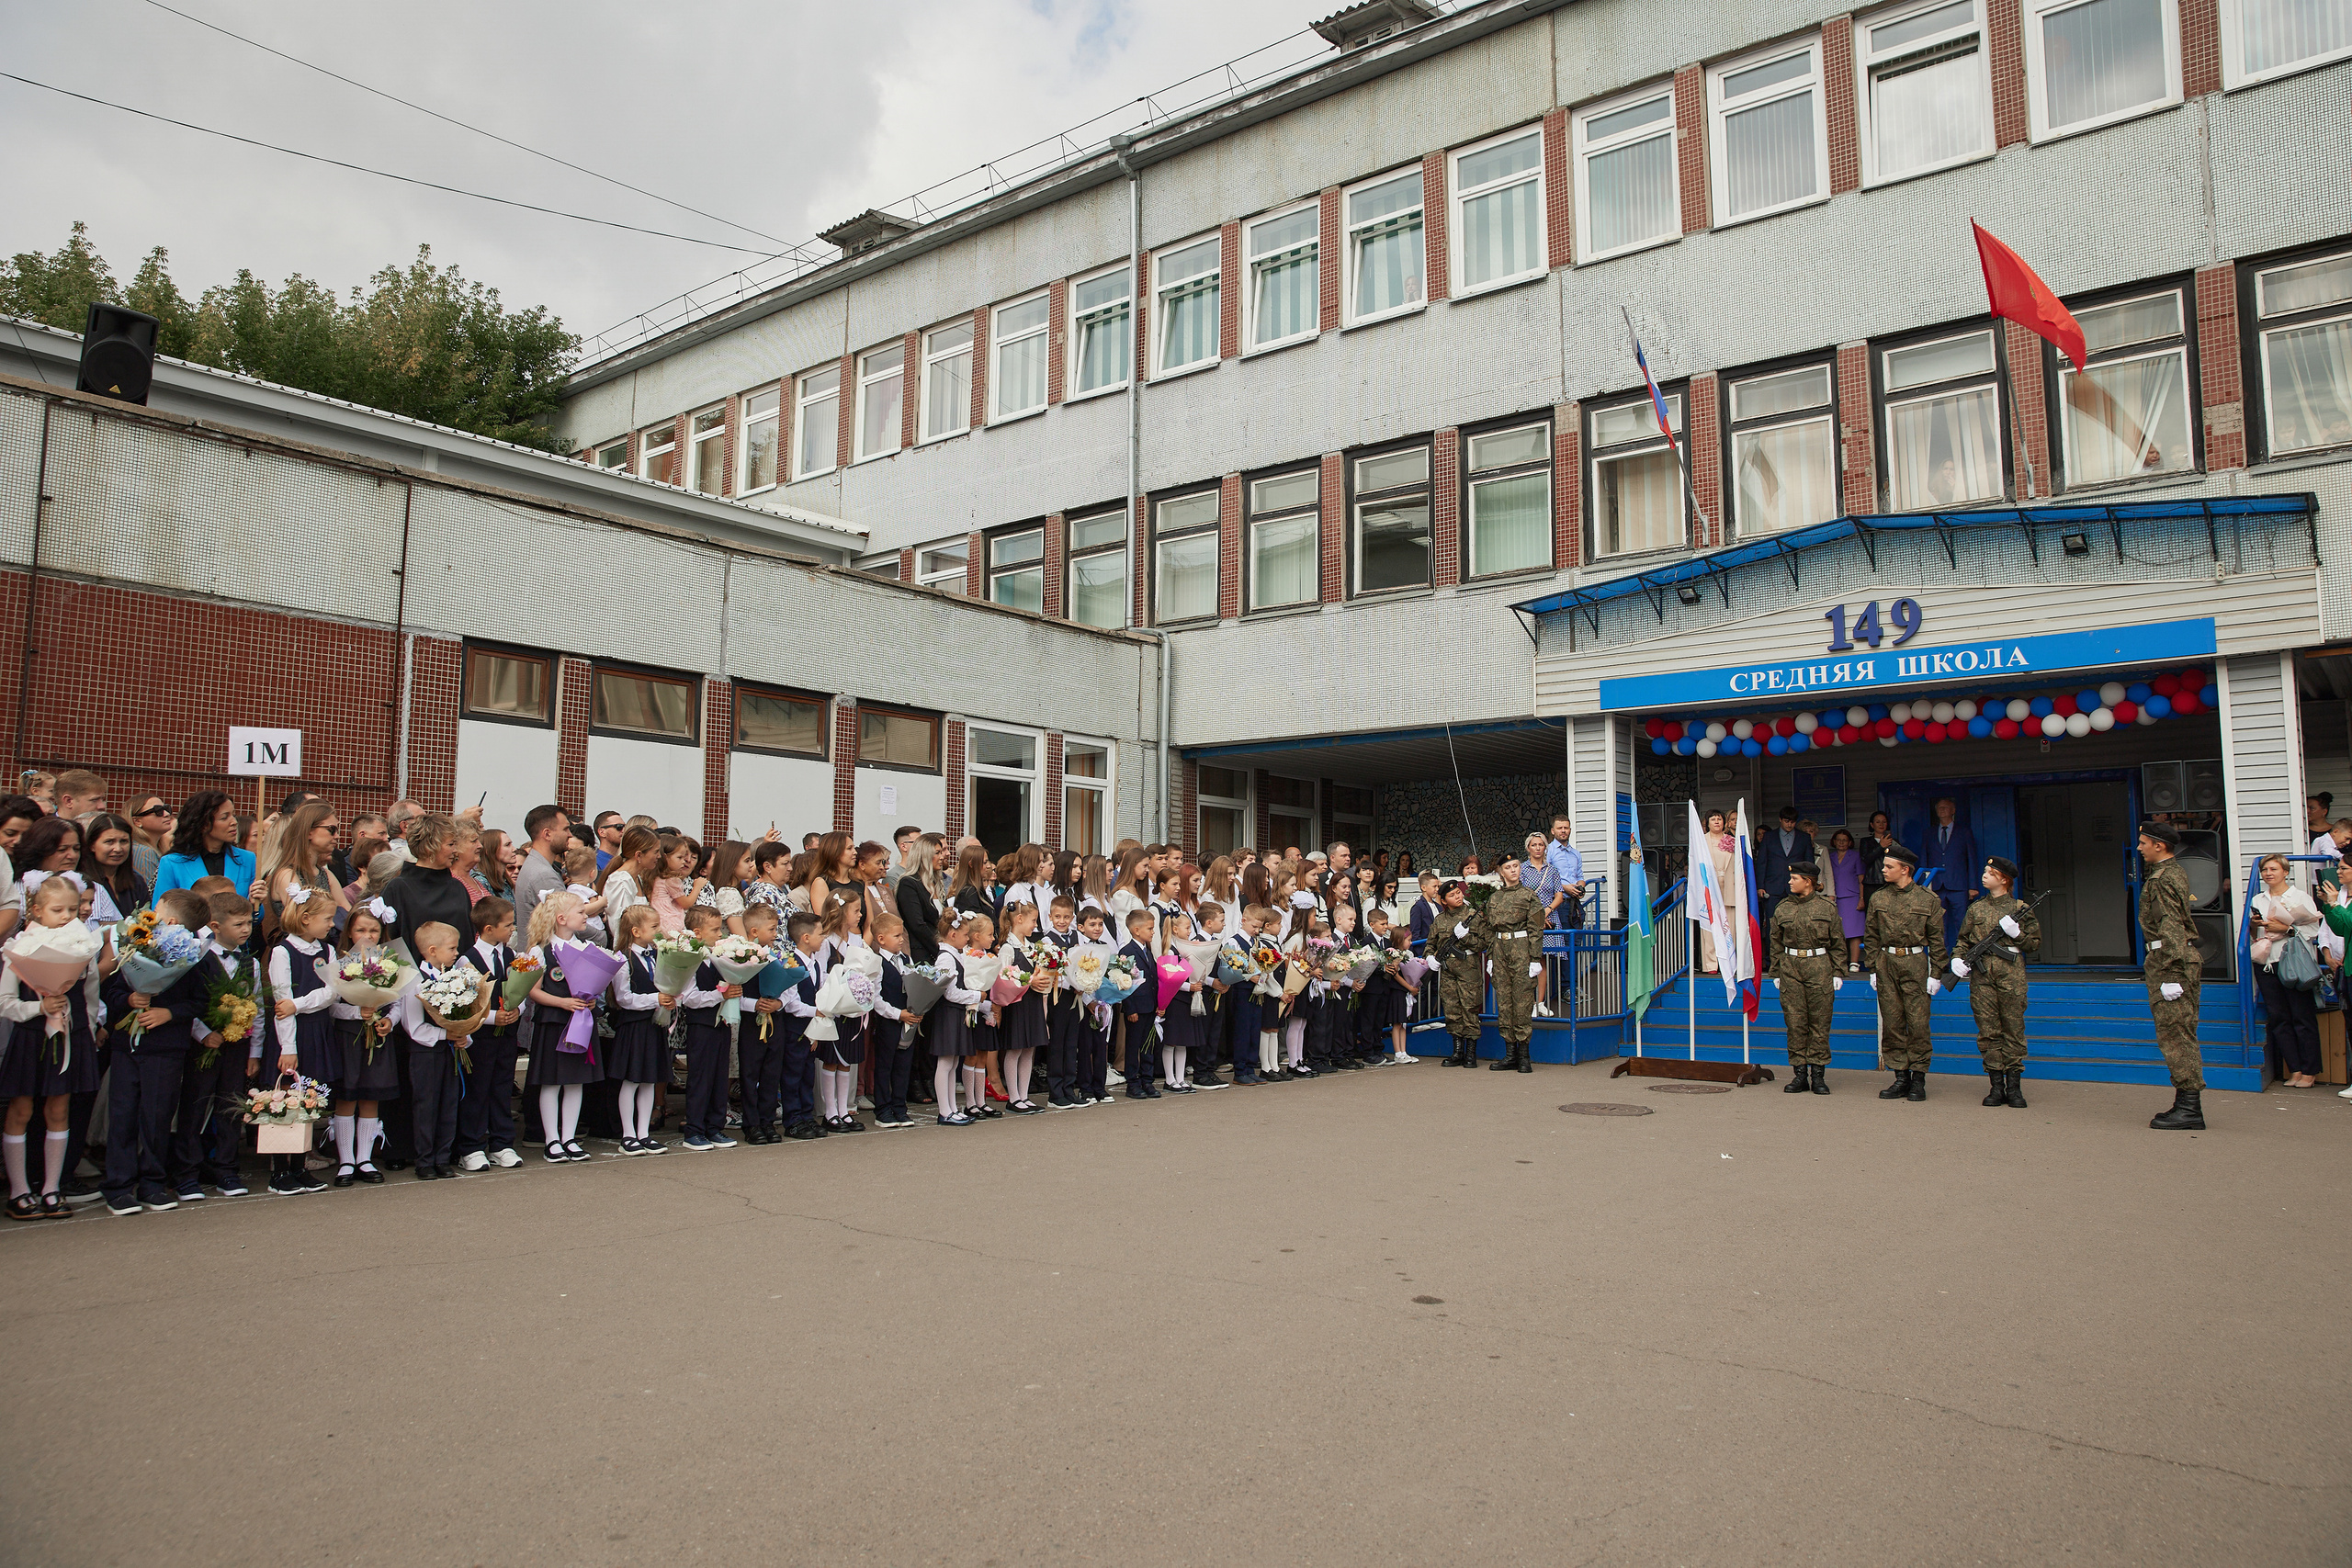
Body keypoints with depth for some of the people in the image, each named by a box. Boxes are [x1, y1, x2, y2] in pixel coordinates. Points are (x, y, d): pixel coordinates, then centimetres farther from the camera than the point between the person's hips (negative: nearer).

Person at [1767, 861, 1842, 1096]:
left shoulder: (1827, 907, 2)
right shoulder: (1782, 909, 7)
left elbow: (1837, 944, 6)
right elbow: (1775, 944, 11)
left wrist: (1837, 973, 1)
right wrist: (1775, 973, 7)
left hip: (1819, 968, -2)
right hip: (1790, 968, 2)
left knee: (1819, 1022, 1)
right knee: (1795, 1022, 1)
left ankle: (1818, 1074, 8)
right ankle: (1799, 1074, 8)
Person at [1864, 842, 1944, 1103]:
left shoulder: (1928, 899, 1)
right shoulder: (1878, 899, 9)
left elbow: (1937, 939, 2)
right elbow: (1870, 937, 12)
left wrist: (1935, 974, -2)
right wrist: (1873, 969, 7)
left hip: (1915, 964, -3)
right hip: (1886, 964, 3)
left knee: (1918, 1023, -3)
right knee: (1891, 1023, 3)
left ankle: (1918, 1079, 6)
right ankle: (1901, 1077, 11)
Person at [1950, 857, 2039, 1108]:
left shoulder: (2021, 909, 6)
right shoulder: (1976, 909, 13)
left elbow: (2035, 944, 7)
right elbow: (1963, 939, 17)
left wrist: (2016, 932, -9)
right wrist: (1957, 959, -1)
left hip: (2011, 972, -2)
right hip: (1981, 974, 3)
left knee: (2013, 1029, -1)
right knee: (1988, 1030, 1)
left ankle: (2014, 1086, 5)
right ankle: (1997, 1086, 7)